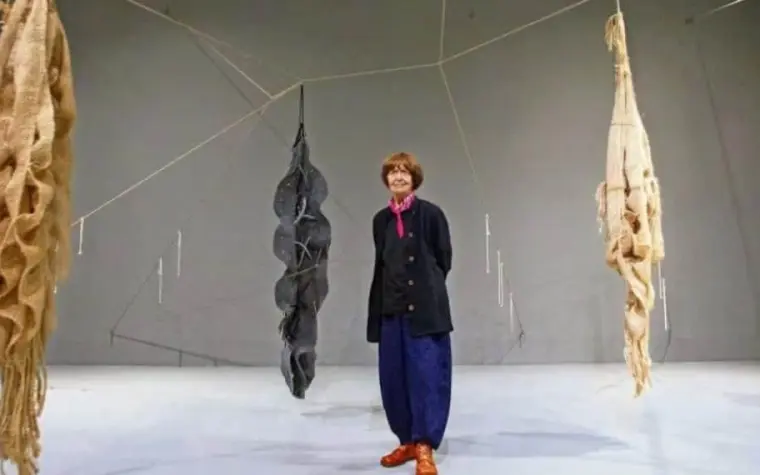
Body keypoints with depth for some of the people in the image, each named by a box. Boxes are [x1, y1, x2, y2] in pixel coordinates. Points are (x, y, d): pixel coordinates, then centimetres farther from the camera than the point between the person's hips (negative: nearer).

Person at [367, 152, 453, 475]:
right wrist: (380, 306, 12)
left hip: (425, 308, -5)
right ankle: (407, 441, 25)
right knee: (393, 378, 9)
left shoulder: (430, 213, -4)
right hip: (391, 309, 5)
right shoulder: (381, 220, 9)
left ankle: (424, 448, 4)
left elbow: (444, 259, 1)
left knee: (426, 375, -5)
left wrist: (425, 288, 7)